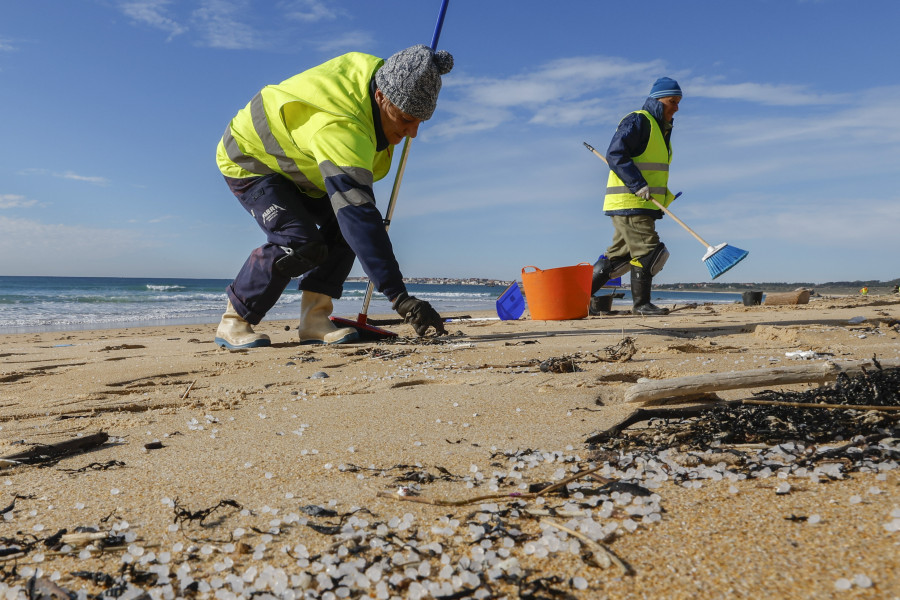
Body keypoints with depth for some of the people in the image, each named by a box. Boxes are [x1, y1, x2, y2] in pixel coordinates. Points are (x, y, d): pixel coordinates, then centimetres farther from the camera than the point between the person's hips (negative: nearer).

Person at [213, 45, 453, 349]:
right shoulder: (340, 129, -43)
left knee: (341, 224, -11)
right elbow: (358, 213, -52)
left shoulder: (377, 74, -16)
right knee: (300, 243, -26)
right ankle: (232, 322, -7)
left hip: (294, 160, 9)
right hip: (249, 160, -9)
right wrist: (399, 297, -57)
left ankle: (314, 318, -6)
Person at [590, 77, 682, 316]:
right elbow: (615, 155, -19)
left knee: (618, 256, 9)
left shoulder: (661, 128, 23)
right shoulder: (637, 121, -7)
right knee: (648, 250, -8)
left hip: (642, 206, 10)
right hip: (629, 204, -10)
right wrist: (638, 185, -25)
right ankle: (641, 303, 4)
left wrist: (663, 198, 16)